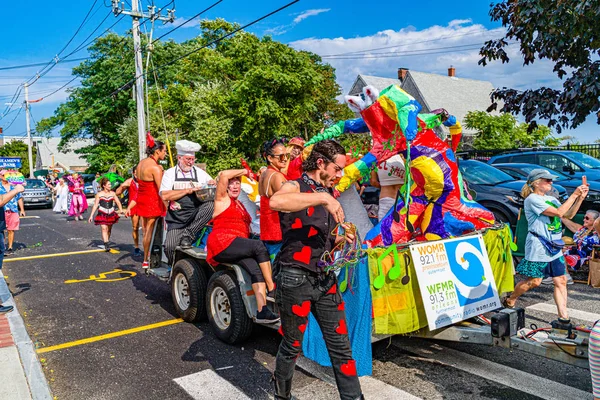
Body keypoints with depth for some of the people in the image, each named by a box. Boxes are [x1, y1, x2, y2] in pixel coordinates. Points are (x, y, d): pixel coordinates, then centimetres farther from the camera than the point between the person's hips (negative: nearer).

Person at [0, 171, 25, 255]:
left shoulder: (14, 186, 12)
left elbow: (19, 198, 15)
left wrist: (22, 210, 11)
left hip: (13, 211, 3)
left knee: (11, 230, 6)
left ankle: (10, 247, 15)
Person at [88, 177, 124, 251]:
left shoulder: (112, 193, 4)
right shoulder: (99, 194, -1)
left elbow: (118, 202, 0)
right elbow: (95, 205, 0)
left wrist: (121, 209, -18)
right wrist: (91, 215, -3)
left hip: (111, 214, 3)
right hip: (102, 214, -3)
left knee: (109, 230, 13)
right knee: (104, 228, -15)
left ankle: (107, 241, 33)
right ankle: (106, 245, -19)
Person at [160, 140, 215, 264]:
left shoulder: (200, 173, 12)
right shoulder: (170, 173, 8)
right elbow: (164, 196, -6)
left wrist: (212, 185, -11)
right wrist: (188, 190, -11)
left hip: (196, 216, 1)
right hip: (177, 220, -1)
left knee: (211, 204, -29)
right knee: (169, 246, -20)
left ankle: (188, 234, -19)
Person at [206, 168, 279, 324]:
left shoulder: (239, 204, 29)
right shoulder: (222, 199, 6)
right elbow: (223, 175, -11)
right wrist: (244, 171, -1)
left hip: (235, 248, 7)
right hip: (222, 244, -7)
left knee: (256, 268, -21)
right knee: (259, 246, -26)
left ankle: (262, 311, -33)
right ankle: (272, 291, -21)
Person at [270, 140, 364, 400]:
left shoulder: (329, 192, 12)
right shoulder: (296, 187, -11)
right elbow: (275, 202, -37)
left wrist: (339, 240, 3)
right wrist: (322, 197, -36)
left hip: (325, 279, 6)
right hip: (296, 280, -6)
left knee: (341, 347, 7)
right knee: (292, 347, 12)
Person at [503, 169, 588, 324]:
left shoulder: (551, 199, 14)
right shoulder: (532, 199, -13)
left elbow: (568, 215, 11)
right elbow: (559, 213, -19)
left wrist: (580, 198, 1)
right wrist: (574, 195, -14)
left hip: (554, 247, 8)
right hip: (538, 247, -8)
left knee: (561, 280, 5)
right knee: (534, 281, -1)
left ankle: (563, 316, 11)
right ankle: (509, 301, 19)